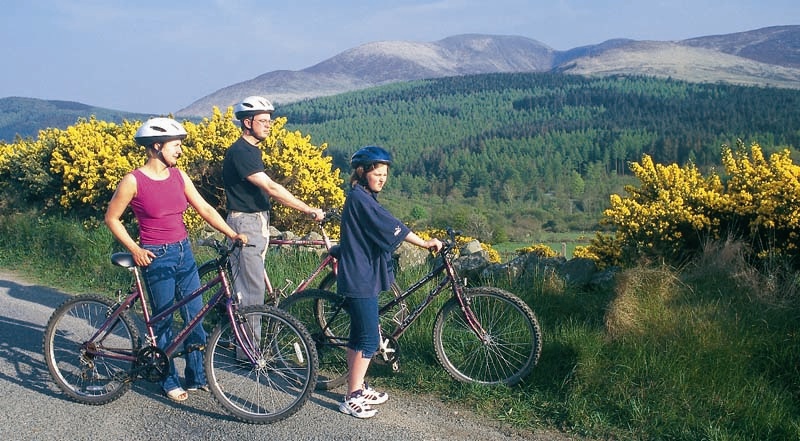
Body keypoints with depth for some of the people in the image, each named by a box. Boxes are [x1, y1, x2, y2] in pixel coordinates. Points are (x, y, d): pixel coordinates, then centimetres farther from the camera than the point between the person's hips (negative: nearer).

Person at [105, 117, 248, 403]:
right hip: (156, 257, -5)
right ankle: (169, 381, 22)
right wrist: (134, 248, -11)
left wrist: (232, 234, -10)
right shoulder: (134, 181, -11)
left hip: (184, 252, 6)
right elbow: (111, 218, -2)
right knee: (163, 321, 6)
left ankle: (196, 376, 23)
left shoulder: (178, 176, 4)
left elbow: (204, 209, 1)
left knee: (195, 315, 8)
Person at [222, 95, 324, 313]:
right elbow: (271, 188, -25)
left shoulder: (252, 150, 14)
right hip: (246, 223, -10)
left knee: (252, 285, 15)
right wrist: (309, 210, -26)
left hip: (257, 223, 10)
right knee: (252, 288, -7)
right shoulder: (240, 152, -18)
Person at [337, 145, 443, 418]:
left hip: (363, 276, 10)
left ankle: (358, 388, 27)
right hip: (360, 279, -10)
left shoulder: (365, 198, 15)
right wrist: (425, 243, -15)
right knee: (369, 339, -6)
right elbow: (391, 228, -20)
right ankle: (352, 399, 1)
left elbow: (384, 233, 18)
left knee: (359, 336, 16)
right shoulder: (359, 198, -16)